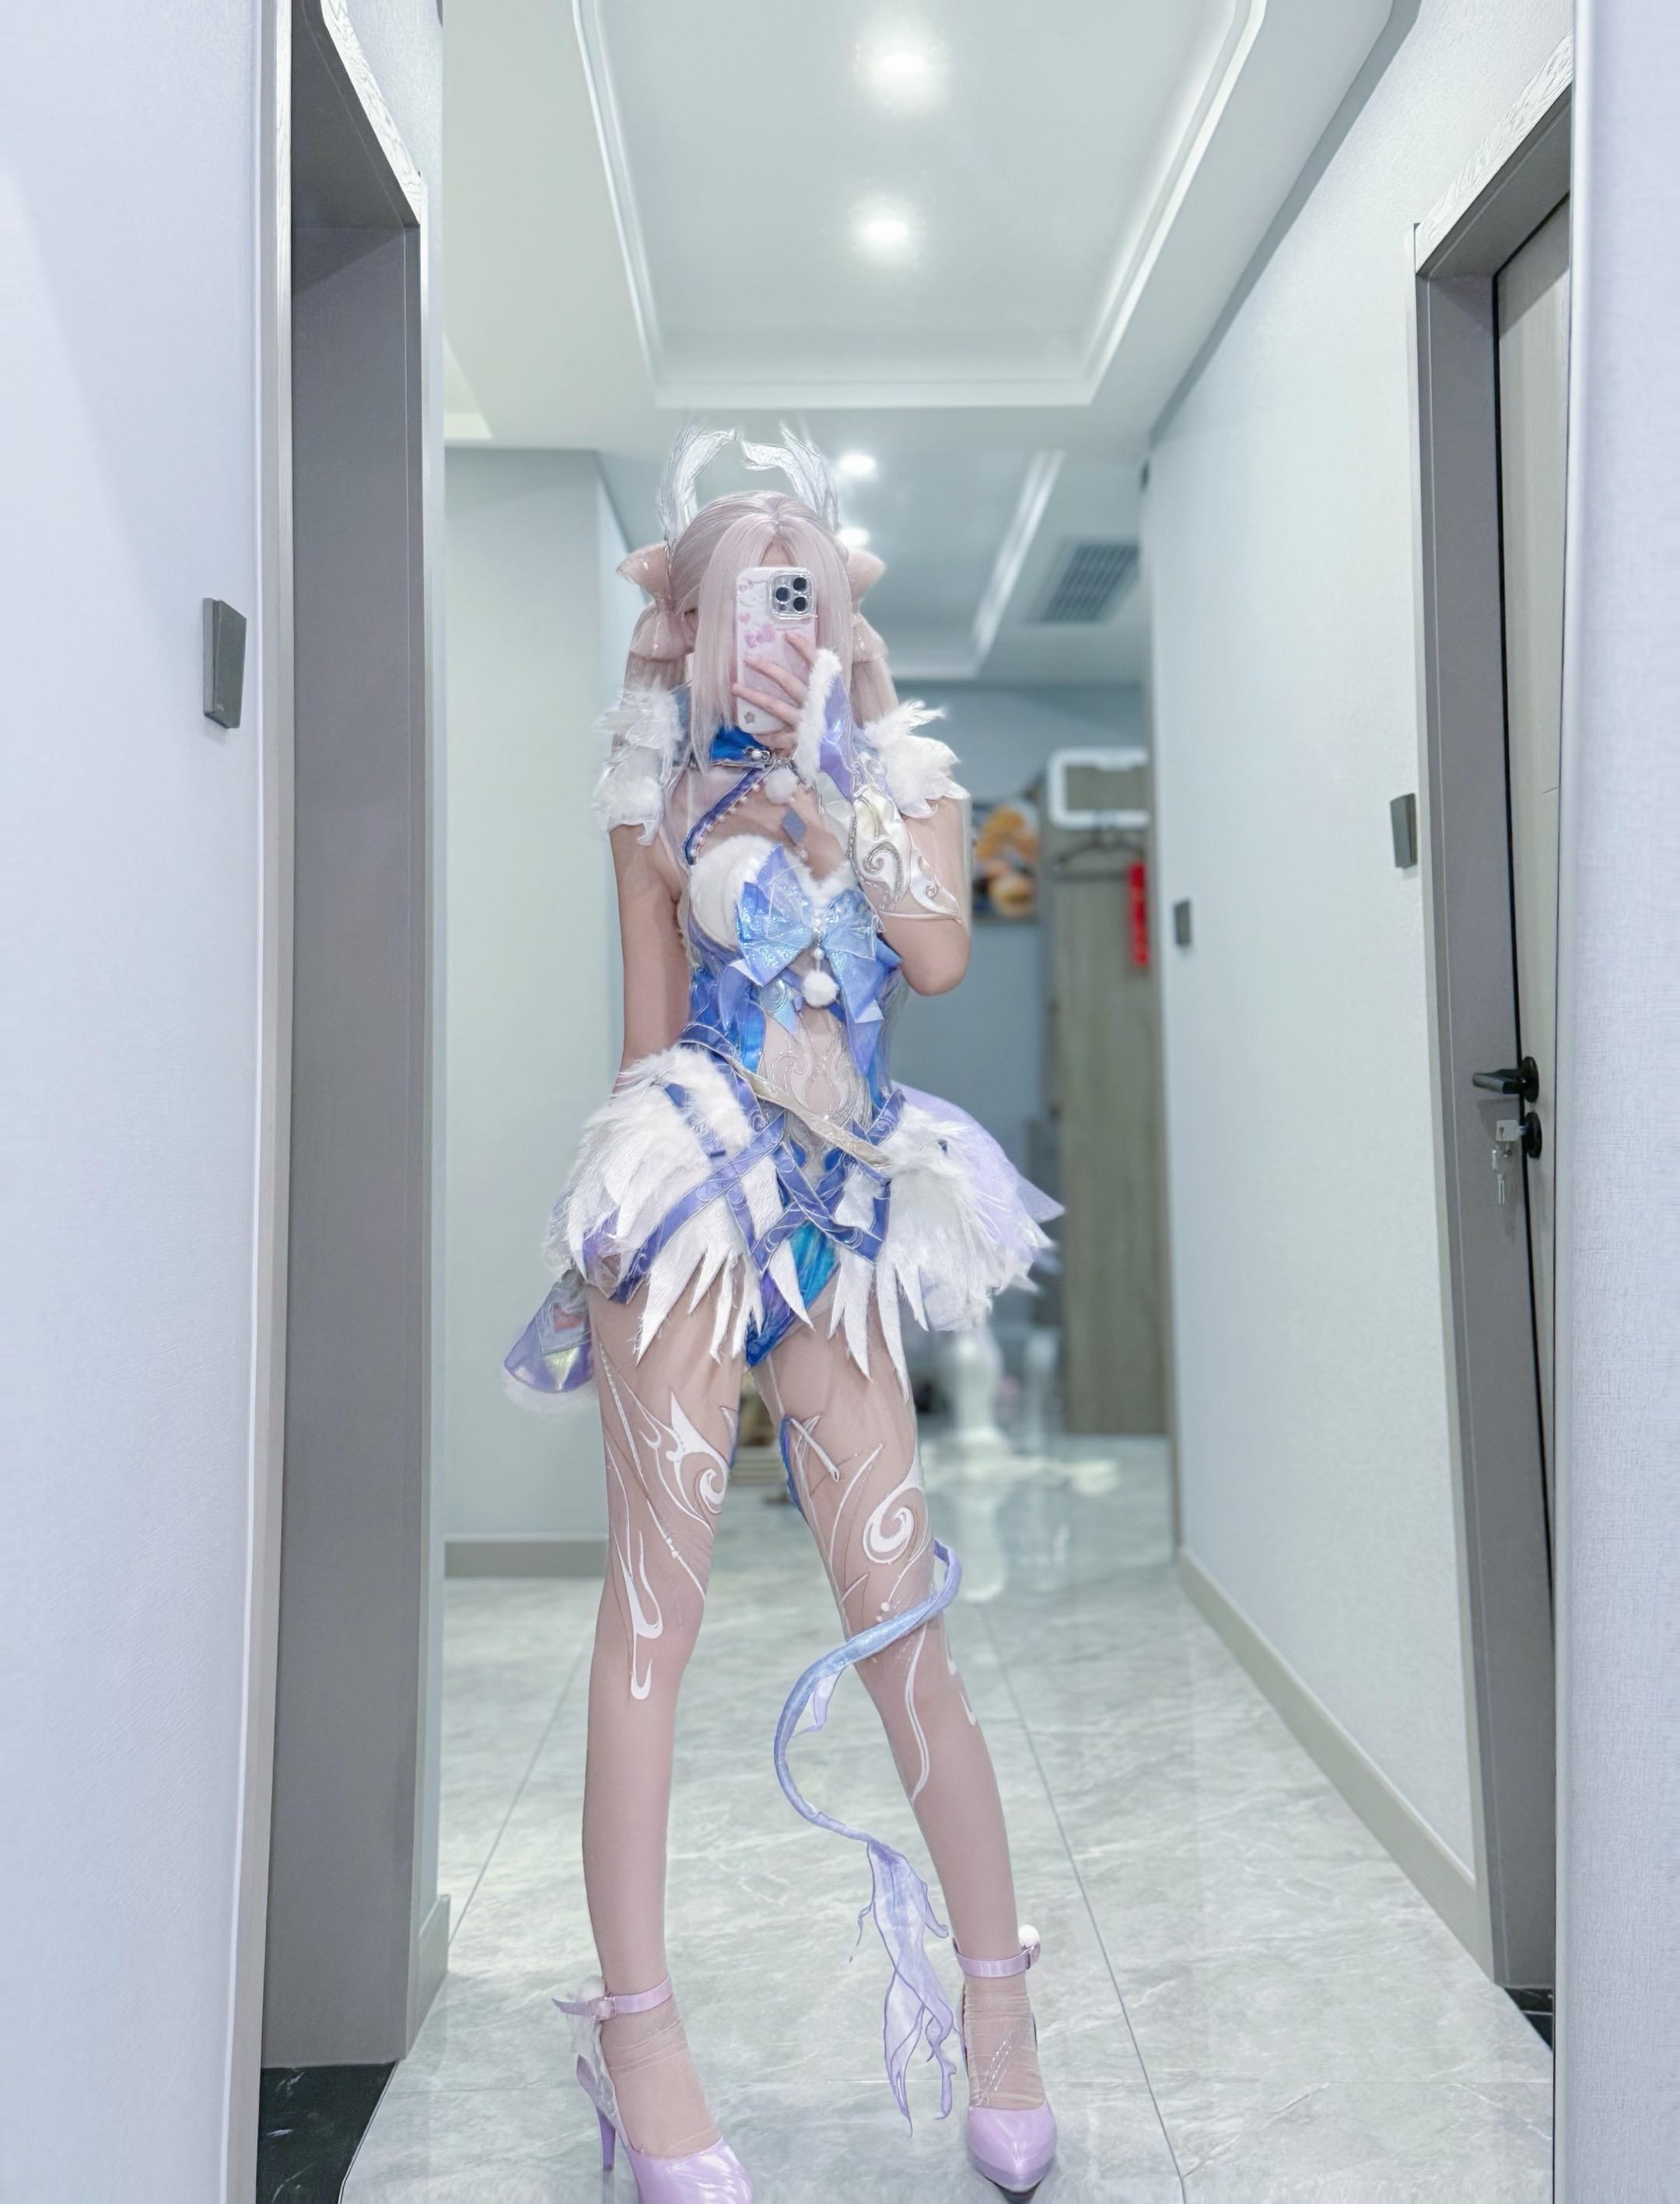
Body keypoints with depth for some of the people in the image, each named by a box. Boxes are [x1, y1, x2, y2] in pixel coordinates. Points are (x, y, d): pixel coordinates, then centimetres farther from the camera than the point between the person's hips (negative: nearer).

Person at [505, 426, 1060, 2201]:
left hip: (844, 1194, 1)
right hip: (689, 1182, -1)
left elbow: (937, 955, -5)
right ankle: (638, 2035, 5)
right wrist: (655, 1163, 6)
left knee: (899, 1606, 0)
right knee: (655, 1587, -4)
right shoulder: (663, 789, 12)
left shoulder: (905, 770, 13)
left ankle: (996, 1994, 16)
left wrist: (833, 765, -5)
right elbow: (649, 1021, 11)